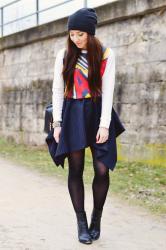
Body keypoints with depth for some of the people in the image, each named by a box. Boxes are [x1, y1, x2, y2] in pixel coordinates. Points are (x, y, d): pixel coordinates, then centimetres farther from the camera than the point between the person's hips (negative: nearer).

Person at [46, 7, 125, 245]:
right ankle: (82, 222, 11)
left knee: (102, 169, -6)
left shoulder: (106, 54, -2)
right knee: (76, 169, 1)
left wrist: (105, 125, -12)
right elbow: (57, 90, 4)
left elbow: (107, 90, -6)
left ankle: (96, 218, 15)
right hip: (72, 115, 1)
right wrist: (57, 122, -2)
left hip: (98, 113, -1)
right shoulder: (64, 55, 3)